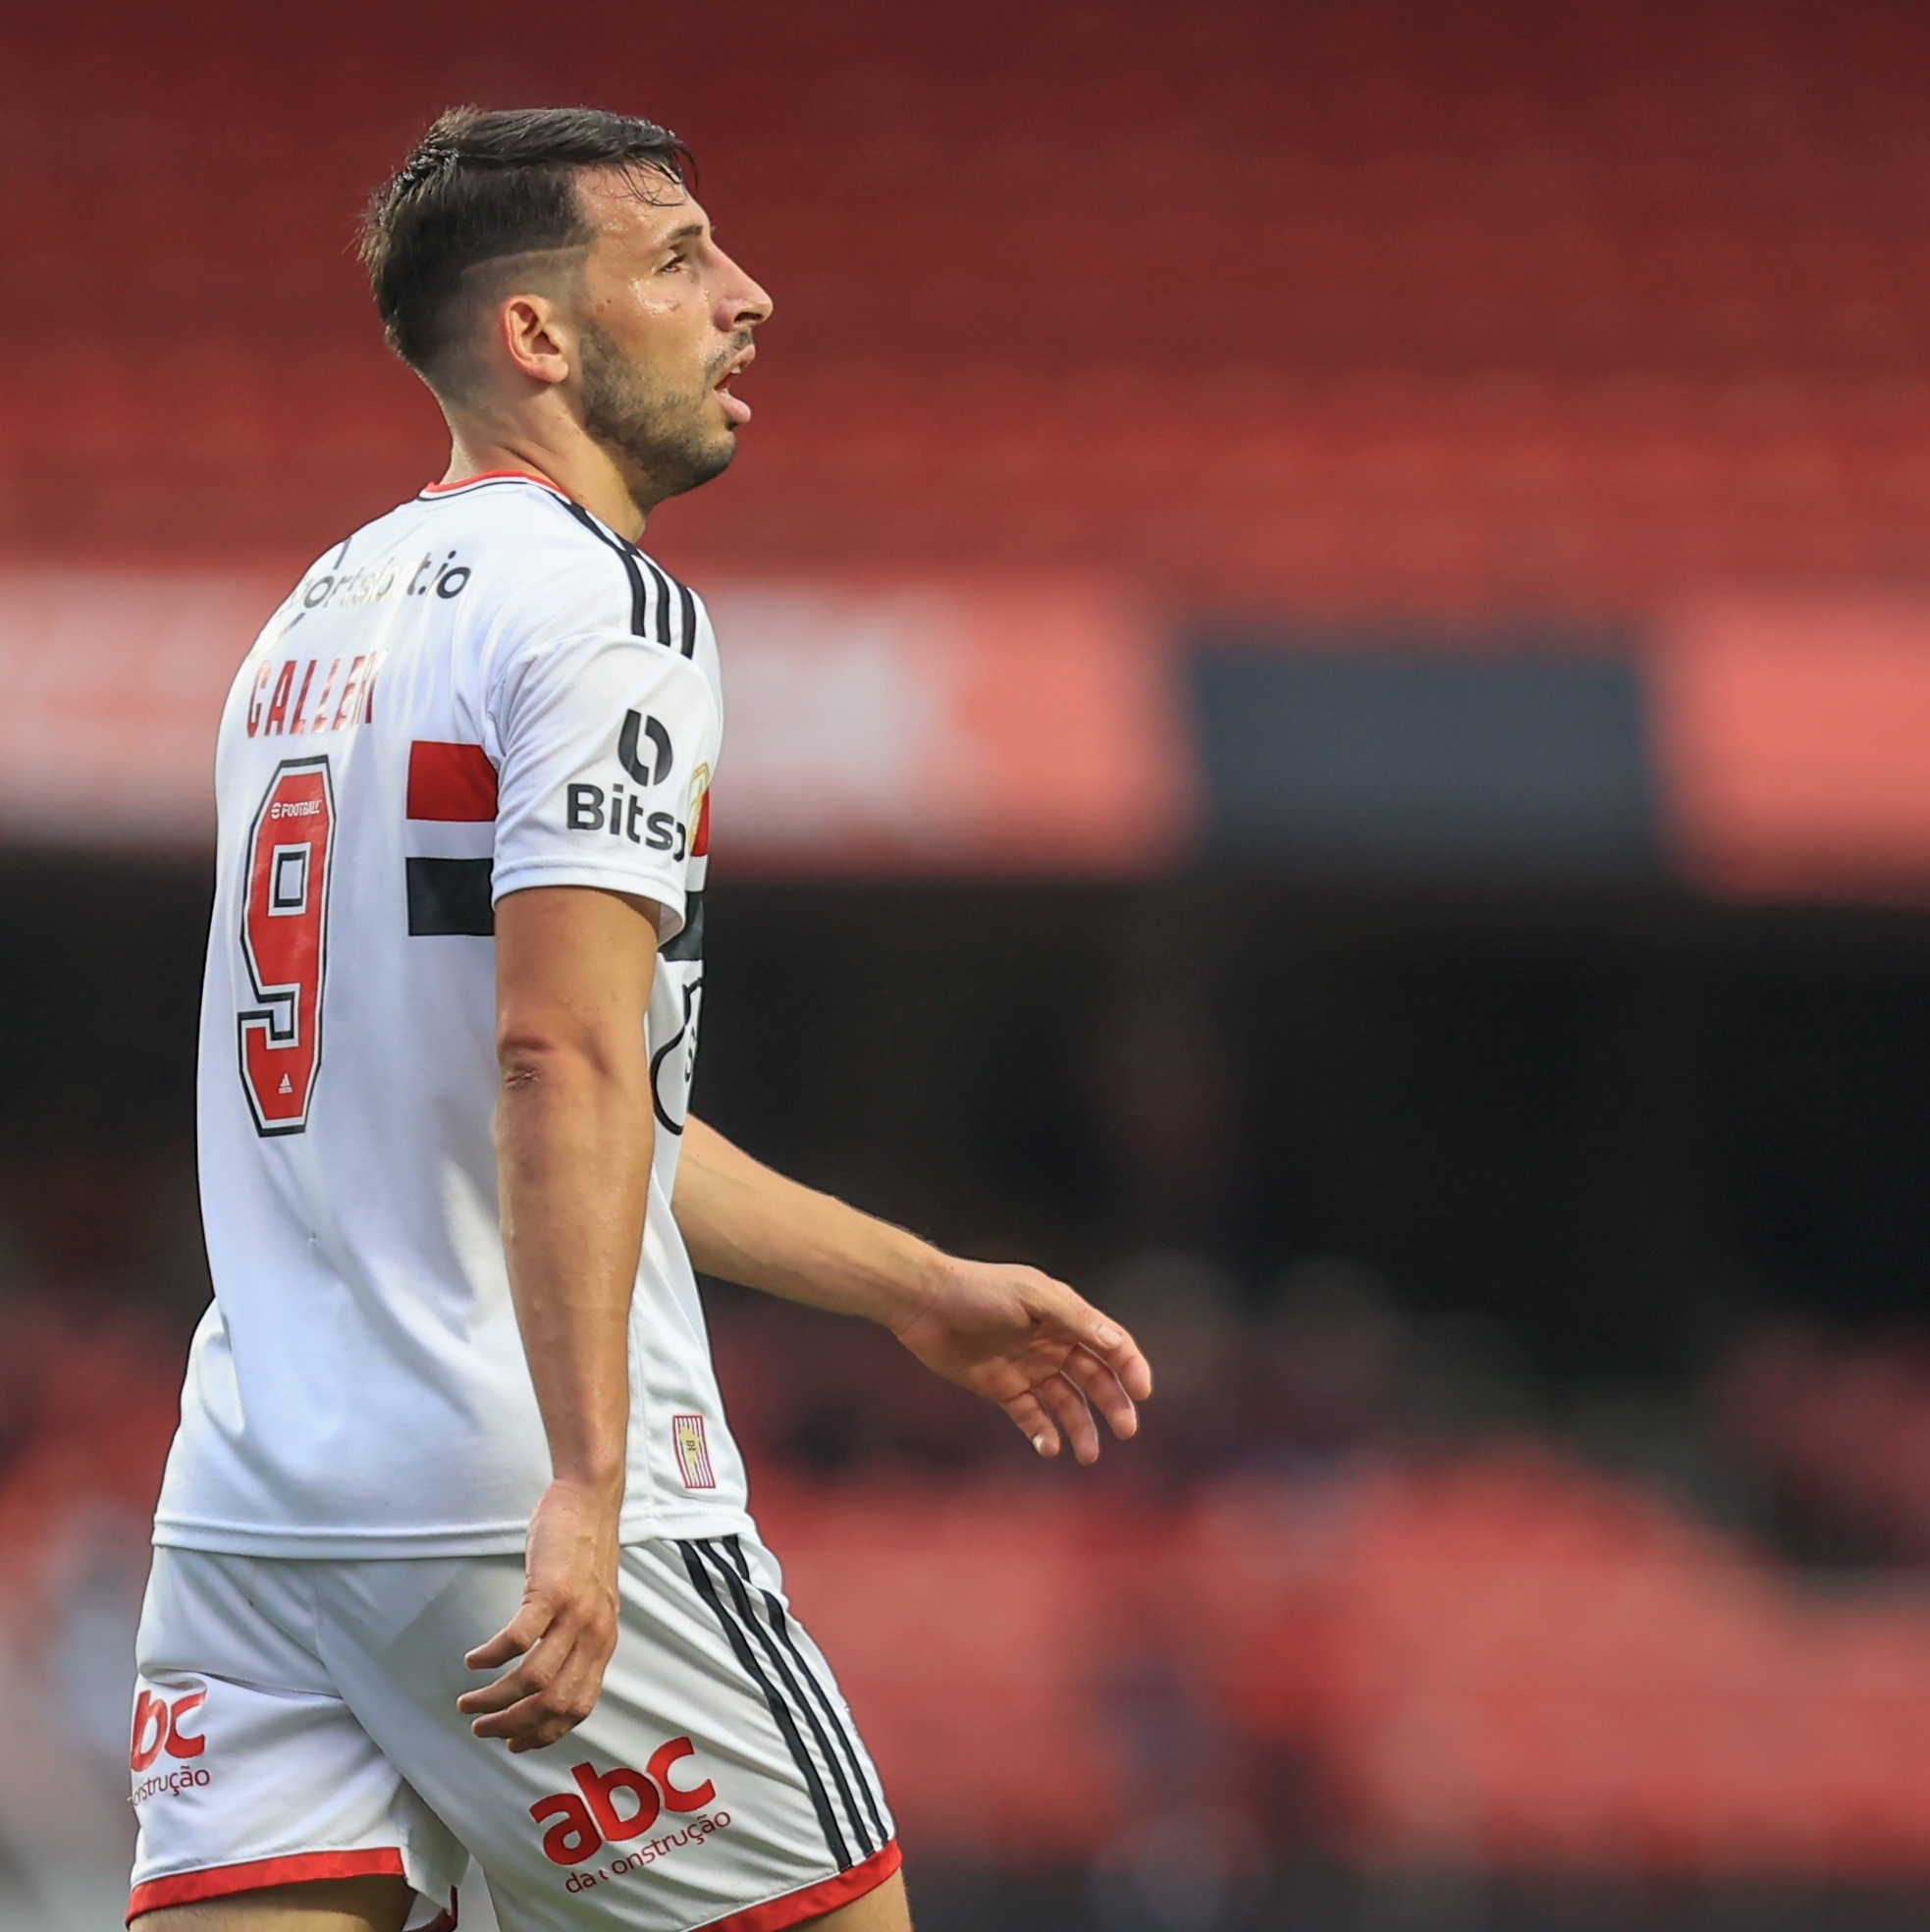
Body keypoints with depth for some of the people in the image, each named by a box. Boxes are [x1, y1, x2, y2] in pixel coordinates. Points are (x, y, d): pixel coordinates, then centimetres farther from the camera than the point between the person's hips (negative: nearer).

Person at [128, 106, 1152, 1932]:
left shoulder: (324, 618, 20)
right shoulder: (604, 607, -7)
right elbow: (563, 1062, -20)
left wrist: (922, 1291, 30)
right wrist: (583, 1492, -25)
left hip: (246, 1496, 8)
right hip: (502, 1498, -7)